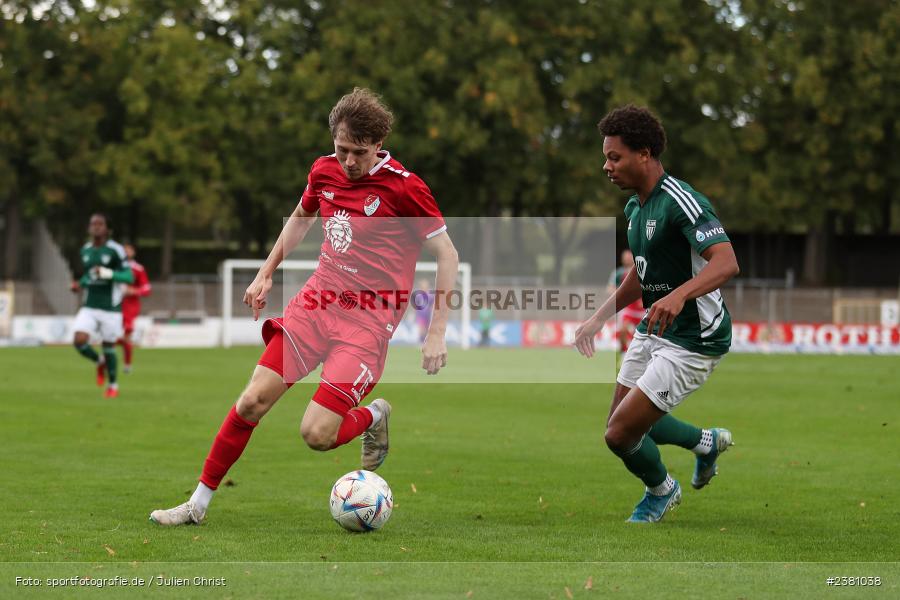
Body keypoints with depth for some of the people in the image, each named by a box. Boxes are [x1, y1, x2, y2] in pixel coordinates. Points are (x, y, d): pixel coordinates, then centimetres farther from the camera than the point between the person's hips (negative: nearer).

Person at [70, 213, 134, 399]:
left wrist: (108, 273, -29)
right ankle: (99, 362, 18)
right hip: (89, 307, 4)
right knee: (79, 341, -15)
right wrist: (80, 285, 3)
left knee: (108, 346, 5)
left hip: (110, 308, -4)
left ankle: (113, 385, 28)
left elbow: (129, 277, -13)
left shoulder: (115, 250, -10)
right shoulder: (85, 250, 8)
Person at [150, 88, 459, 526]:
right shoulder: (324, 170, 4)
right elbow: (300, 218, 26)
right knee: (252, 401, -6)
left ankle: (373, 417, 18)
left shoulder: (404, 187, -13)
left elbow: (447, 255, -7)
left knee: (316, 434, -15)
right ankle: (199, 502, 7)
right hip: (319, 298, 5)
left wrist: (436, 334, -10)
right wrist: (266, 273, 23)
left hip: (369, 318, -5)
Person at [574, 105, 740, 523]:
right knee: (621, 422, 18)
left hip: (694, 341, -10)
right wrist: (599, 318, 19)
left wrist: (679, 295, -50)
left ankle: (662, 490, 21)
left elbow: (726, 263, -34)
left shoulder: (680, 201, -23)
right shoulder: (635, 207, 8)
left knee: (621, 434, -10)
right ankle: (707, 441, 40)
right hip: (653, 331, 10)